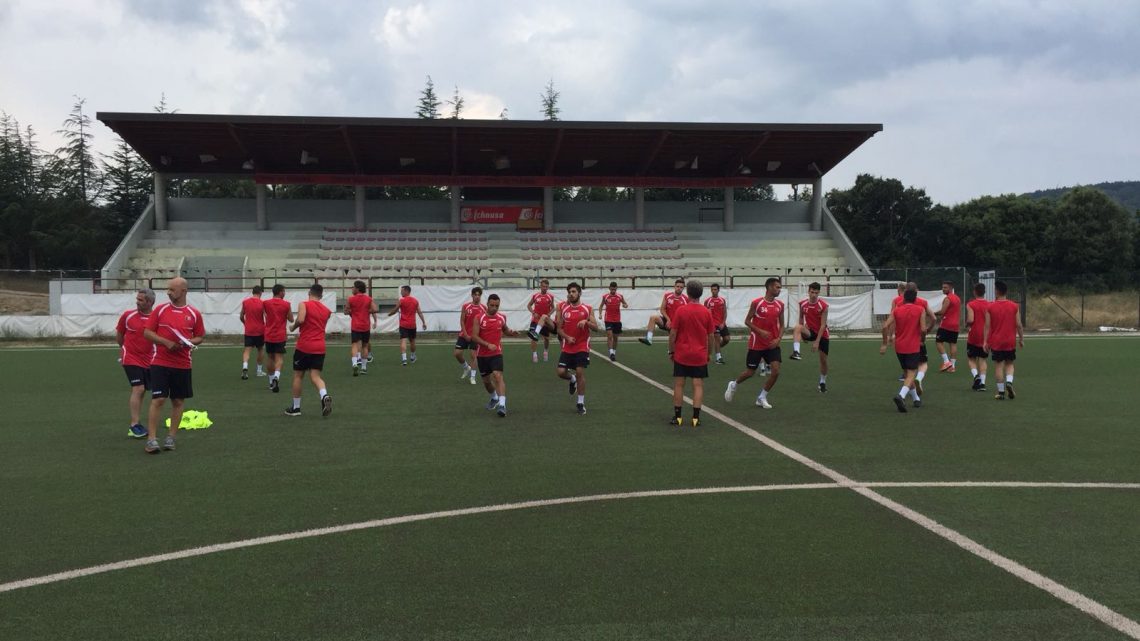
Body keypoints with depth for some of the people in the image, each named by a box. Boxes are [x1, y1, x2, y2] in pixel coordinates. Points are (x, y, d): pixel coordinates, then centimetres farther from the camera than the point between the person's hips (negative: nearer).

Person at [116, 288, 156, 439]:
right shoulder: (128, 315, -6)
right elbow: (119, 333, 9)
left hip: (148, 361, 3)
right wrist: (123, 349, 17)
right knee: (138, 389, -13)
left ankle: (134, 425, 20)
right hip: (131, 359, -3)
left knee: (141, 391, 10)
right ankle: (134, 425, -10)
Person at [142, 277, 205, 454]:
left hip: (183, 365, 2)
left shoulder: (194, 314, 3)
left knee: (178, 401, 7)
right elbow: (147, 332, 1)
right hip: (160, 363, -2)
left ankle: (170, 438, 18)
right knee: (158, 400, -6)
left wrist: (189, 343, -11)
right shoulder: (160, 309, 2)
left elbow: (200, 337, 10)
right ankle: (151, 439, -1)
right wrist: (166, 342, -12)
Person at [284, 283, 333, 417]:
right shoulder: (326, 310, 12)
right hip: (319, 347, 3)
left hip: (304, 347, -3)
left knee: (298, 376, 11)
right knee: (315, 376, 2)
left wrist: (293, 327, -3)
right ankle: (325, 396, -27)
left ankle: (296, 408, 18)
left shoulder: (303, 304, -3)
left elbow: (300, 320, -19)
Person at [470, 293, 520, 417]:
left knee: (498, 376, -21)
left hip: (496, 353, -1)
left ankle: (502, 404, -29)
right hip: (482, 355, 1)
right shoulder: (479, 318, -8)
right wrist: (488, 344, -25)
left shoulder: (502, 318, 1)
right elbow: (474, 337, -13)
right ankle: (494, 398, 43)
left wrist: (512, 333, -1)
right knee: (486, 380, 14)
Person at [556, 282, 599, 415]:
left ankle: (581, 403, 5)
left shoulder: (587, 309, -1)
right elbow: (559, 329, 8)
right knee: (561, 372, -5)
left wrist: (586, 321, -21)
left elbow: (596, 327, -2)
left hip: (582, 347, -2)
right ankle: (572, 379, 32)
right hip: (567, 347, 2)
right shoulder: (563, 309, 4)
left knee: (580, 373, -6)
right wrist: (567, 337, -11)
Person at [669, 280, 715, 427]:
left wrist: (671, 351, 5)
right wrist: (708, 353, 14)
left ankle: (677, 416, 10)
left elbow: (673, 333, -6)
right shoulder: (707, 312, -2)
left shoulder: (680, 310, -7)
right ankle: (696, 417, 0)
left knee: (679, 384, 7)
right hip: (700, 355, 1)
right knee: (698, 385, 3)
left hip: (681, 354, -1)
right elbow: (711, 336, 2)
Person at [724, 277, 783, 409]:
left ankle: (762, 398, 8)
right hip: (756, 344, -4)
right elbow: (747, 321, -6)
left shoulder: (780, 305, 2)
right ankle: (733, 385, 36)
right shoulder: (756, 303, -12)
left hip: (772, 344, 4)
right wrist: (760, 331, -19)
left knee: (776, 371, -10)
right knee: (750, 372, 5)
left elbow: (781, 325, 10)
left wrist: (778, 339, -7)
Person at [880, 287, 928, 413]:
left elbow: (885, 326, -7)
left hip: (899, 347, 4)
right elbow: (923, 329, -13)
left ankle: (916, 398, 30)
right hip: (913, 347, -4)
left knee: (907, 372, 19)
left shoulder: (896, 310, 3)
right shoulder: (921, 310, -4)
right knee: (911, 374, -4)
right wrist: (922, 339, 7)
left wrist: (884, 343, 1)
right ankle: (901, 395, -29)